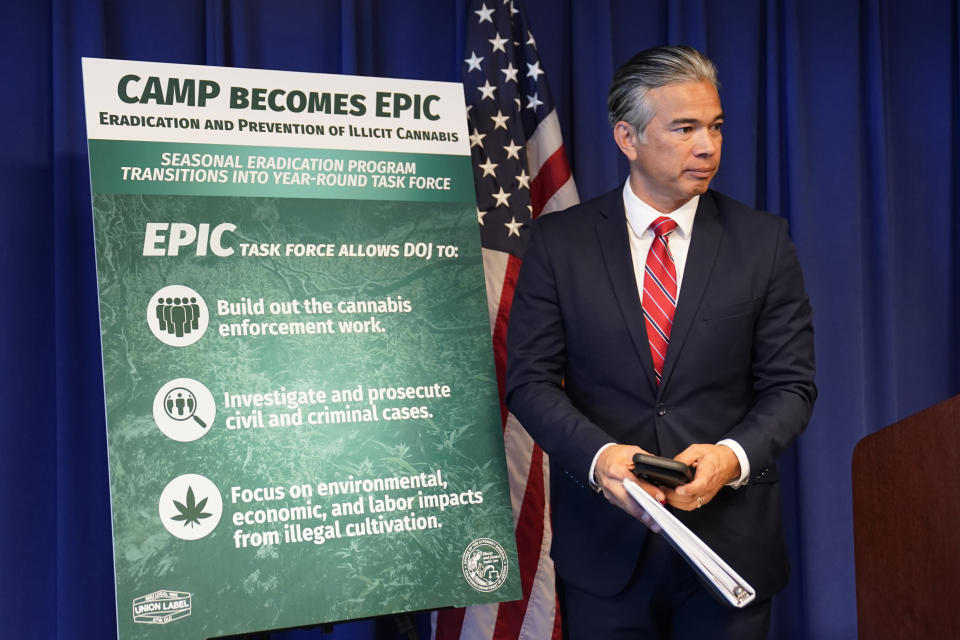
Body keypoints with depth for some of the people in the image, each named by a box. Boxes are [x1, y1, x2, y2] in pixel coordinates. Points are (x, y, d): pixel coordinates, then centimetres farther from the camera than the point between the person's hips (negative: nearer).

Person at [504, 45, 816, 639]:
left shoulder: (765, 240, 0)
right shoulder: (558, 240, -1)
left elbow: (790, 385, 0)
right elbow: (530, 378, -3)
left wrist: (732, 456, -19)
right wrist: (598, 454, -21)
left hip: (730, 541, 1)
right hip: (603, 542, 0)